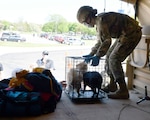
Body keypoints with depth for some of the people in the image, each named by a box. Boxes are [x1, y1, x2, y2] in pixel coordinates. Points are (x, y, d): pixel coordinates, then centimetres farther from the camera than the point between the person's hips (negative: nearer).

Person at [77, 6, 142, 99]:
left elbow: (107, 41, -30)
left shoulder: (101, 20, -21)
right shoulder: (98, 21, 10)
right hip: (124, 35, 10)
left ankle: (123, 91, -7)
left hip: (131, 33, -10)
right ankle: (112, 85, 23)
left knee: (114, 59, -12)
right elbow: (101, 41, 19)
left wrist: (97, 56, -30)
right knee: (109, 56, 11)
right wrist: (91, 54, 17)